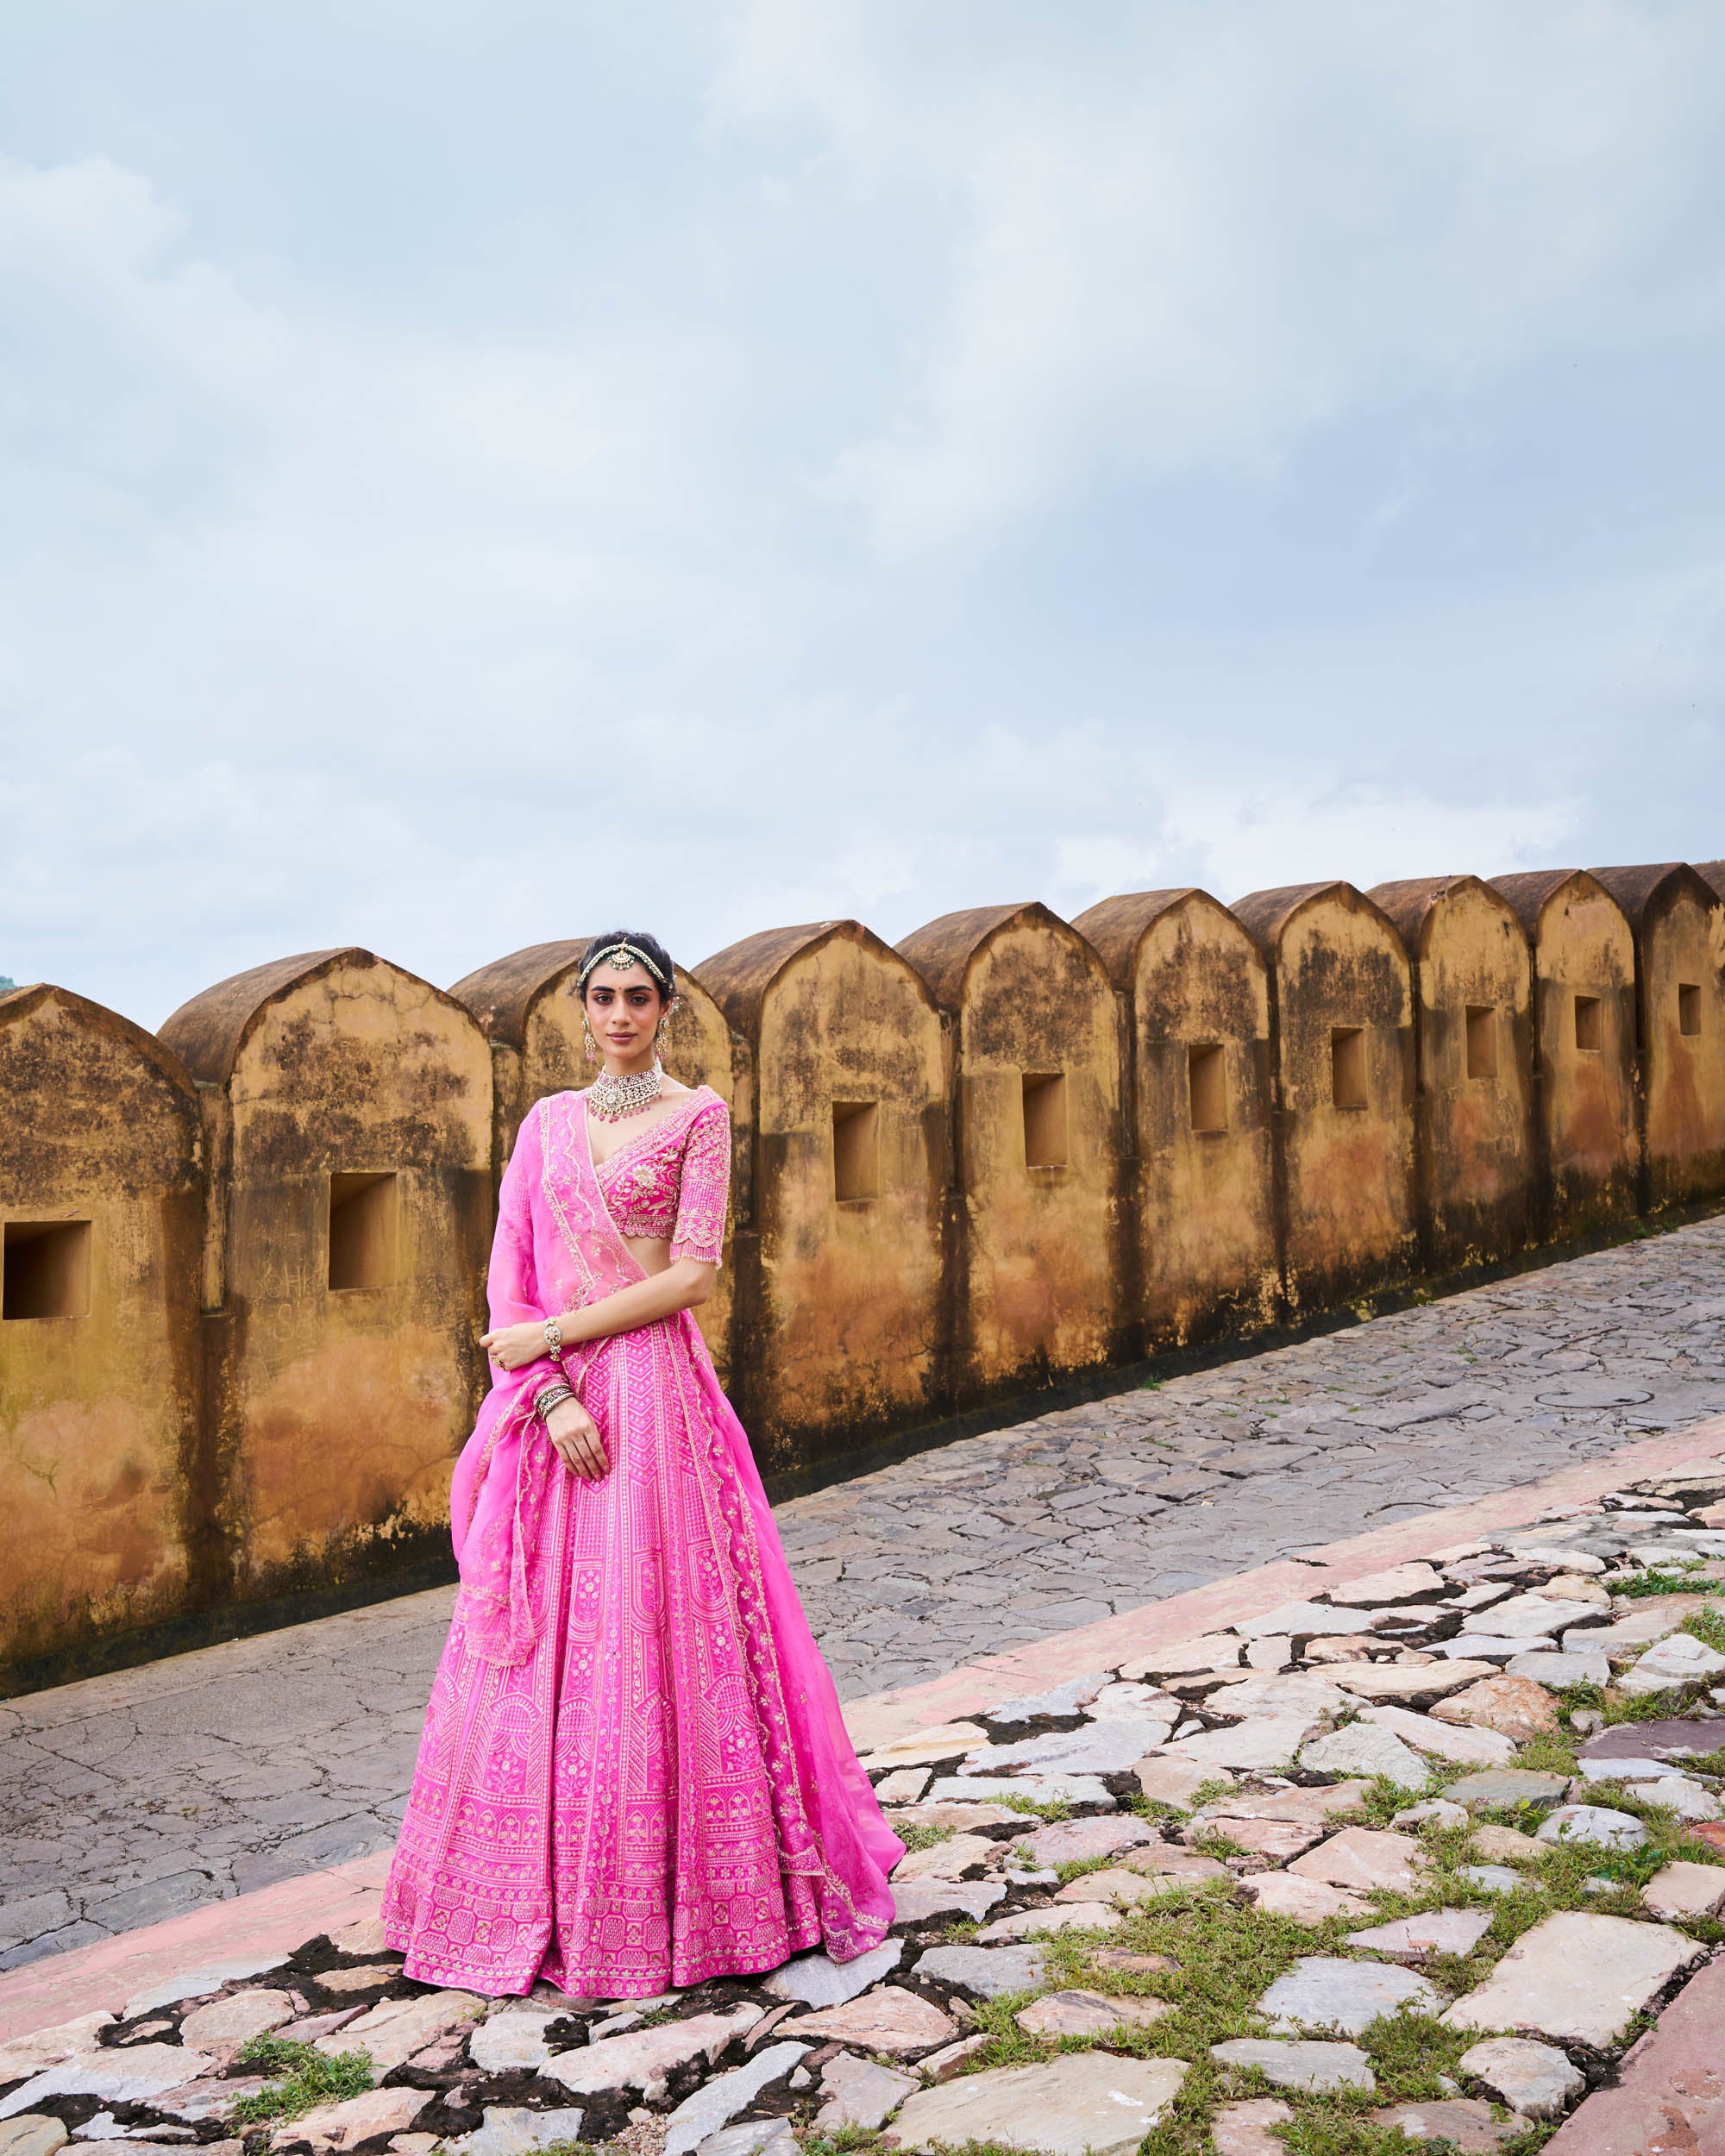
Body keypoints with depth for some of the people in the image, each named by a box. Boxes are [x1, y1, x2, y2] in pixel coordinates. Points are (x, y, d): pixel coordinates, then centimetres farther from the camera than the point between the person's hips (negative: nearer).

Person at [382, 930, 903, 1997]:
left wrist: (553, 1334, -10)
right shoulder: (547, 1121, 13)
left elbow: (693, 1275, -8)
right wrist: (553, 1392, -9)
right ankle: (546, 1905, 20)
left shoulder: (698, 1113, 1)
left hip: (655, 1391, -4)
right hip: (550, 1401, 4)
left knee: (656, 1642, -2)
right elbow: (509, 1273, 6)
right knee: (539, 1654, 7)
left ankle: (662, 1897, 13)